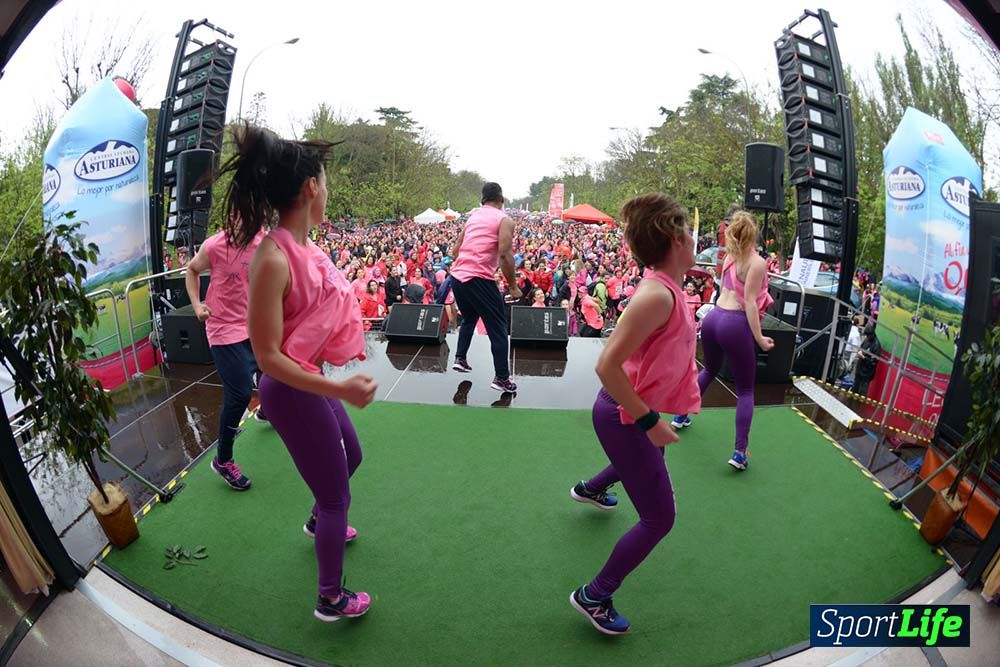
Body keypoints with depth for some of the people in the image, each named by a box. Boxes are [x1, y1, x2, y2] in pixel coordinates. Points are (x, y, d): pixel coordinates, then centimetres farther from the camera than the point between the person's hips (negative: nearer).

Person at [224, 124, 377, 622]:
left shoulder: (303, 246, -2)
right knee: (336, 496, 9)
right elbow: (268, 356, -26)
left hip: (315, 382, 9)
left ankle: (319, 522, 62)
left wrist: (346, 339, 24)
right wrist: (340, 390, -33)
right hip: (294, 394, -9)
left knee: (350, 457, 31)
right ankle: (331, 600, 32)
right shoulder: (272, 259, -27)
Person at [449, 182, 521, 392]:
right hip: (479, 279, -7)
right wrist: (513, 286, -6)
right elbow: (505, 255, -13)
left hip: (457, 277, 7)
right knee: (498, 327, 2)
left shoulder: (472, 217, 18)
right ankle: (502, 378, 2)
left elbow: (456, 250, 19)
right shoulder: (504, 220, -2)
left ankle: (460, 359, 30)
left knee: (469, 319, 30)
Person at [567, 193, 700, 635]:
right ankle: (594, 597, 16)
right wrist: (649, 422, -26)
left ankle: (590, 489, 67)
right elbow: (607, 366, -34)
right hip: (626, 417, -10)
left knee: (652, 459, 40)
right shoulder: (657, 295, -30)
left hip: (633, 410, 10)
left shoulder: (666, 288, 0)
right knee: (659, 520, 0)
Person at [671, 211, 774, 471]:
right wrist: (759, 338, -13)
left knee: (709, 371, 31)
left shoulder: (730, 256, 10)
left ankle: (681, 415, 40)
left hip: (713, 317, 7)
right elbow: (749, 302, -15)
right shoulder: (757, 262, -10)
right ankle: (740, 453, 2)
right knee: (745, 389, 5)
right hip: (735, 325, -7)